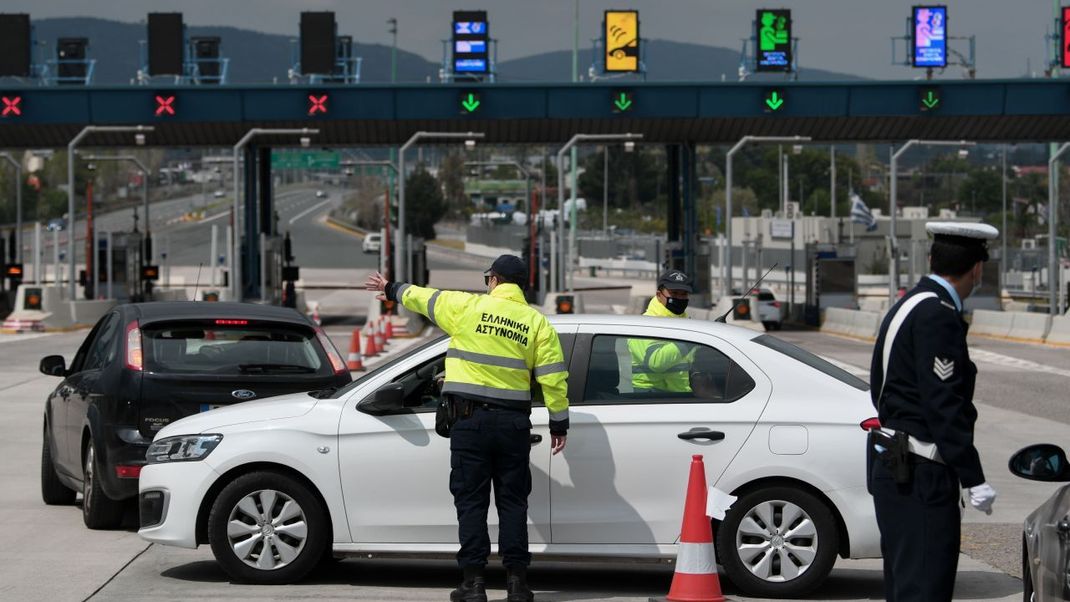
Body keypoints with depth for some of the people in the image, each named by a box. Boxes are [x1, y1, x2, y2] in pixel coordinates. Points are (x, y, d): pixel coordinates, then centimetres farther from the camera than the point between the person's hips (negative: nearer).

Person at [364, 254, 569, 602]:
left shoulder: (466, 307, -1)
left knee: (471, 501, 2)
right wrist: (559, 423, 9)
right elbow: (553, 377, 1)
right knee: (512, 501, 7)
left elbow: (421, 297, 15)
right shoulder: (537, 322, 4)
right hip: (514, 423, 2)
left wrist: (391, 290, 34)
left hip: (471, 419, -2)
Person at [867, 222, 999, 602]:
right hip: (920, 475, -11)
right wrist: (974, 479, -19)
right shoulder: (938, 316, -16)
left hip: (893, 467, 11)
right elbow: (944, 404, -21)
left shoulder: (907, 306, 16)